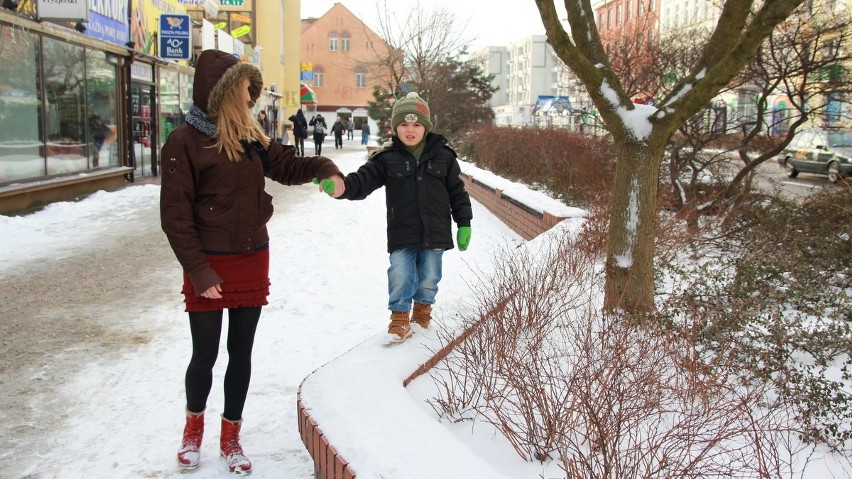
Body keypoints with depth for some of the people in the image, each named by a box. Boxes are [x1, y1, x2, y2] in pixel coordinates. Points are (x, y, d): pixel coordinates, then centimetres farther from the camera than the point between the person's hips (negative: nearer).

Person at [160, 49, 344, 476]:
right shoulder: (184, 142, -11)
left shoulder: (249, 137, 5)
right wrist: (198, 271, -16)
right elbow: (175, 215, -12)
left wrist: (325, 169, -7)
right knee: (205, 354, 7)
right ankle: (194, 425, 36)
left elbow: (286, 165, 13)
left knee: (241, 353, 12)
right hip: (210, 266, -5)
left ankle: (231, 437, 29)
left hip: (253, 261, 5)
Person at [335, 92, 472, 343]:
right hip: (401, 234, -1)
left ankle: (423, 307, 39)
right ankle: (400, 318, 11)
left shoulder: (443, 156, 0)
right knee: (400, 275, -6)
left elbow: (457, 191, 6)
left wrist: (464, 223, 6)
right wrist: (343, 186, -34)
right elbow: (363, 180, -12)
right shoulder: (387, 158, -3)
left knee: (429, 276, 13)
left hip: (435, 233, 1)